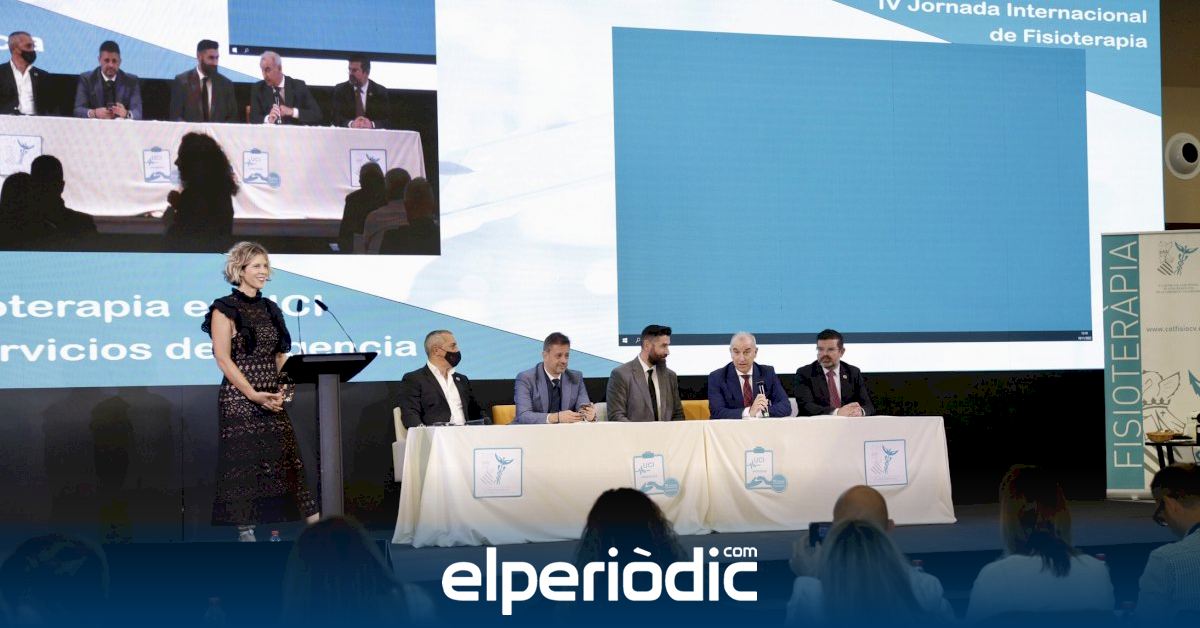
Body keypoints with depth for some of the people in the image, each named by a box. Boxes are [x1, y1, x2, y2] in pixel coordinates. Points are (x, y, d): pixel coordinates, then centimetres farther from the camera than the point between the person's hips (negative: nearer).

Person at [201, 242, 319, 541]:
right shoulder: (225, 309, -4)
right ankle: (245, 532, 1)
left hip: (272, 400, 6)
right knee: (243, 468, -4)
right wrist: (253, 395, -17)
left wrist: (284, 389, -3)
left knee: (283, 461, 2)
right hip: (239, 400, -6)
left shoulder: (270, 309, 15)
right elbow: (223, 359, -11)